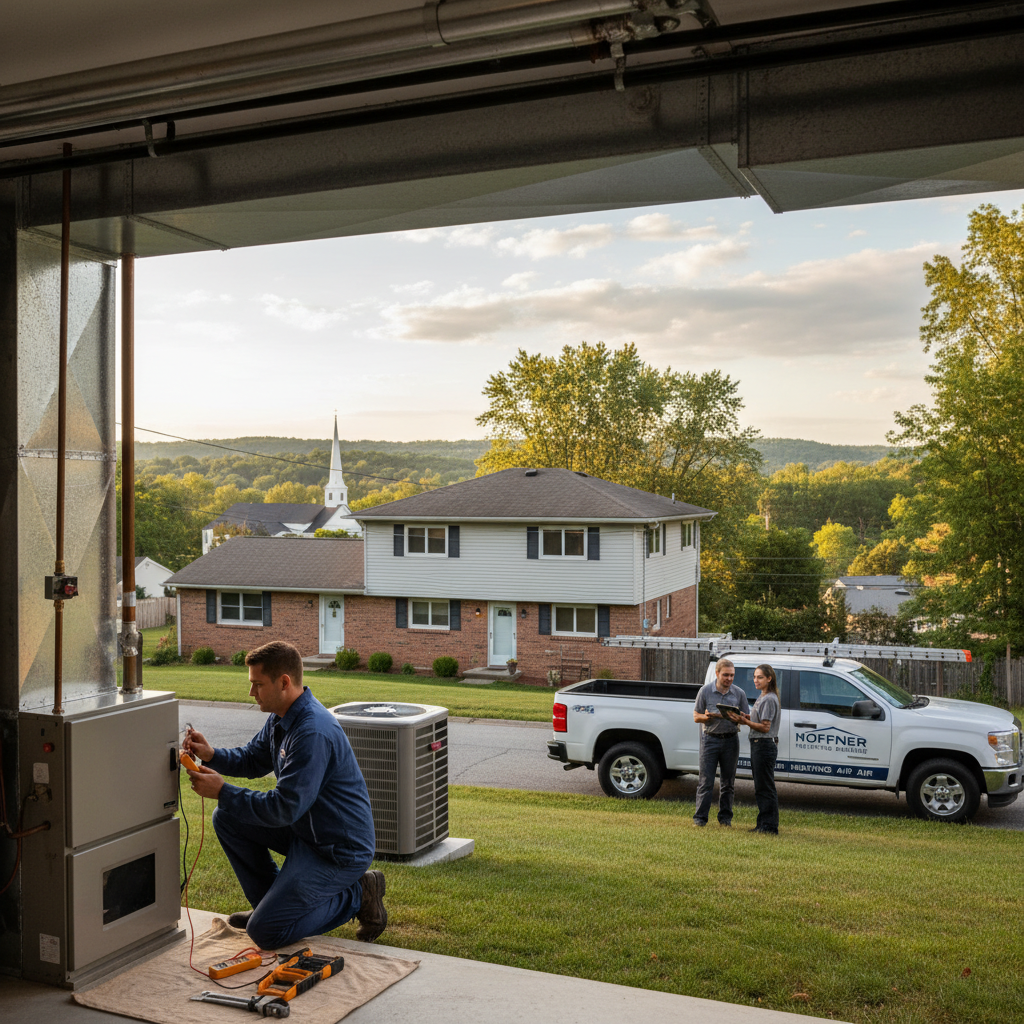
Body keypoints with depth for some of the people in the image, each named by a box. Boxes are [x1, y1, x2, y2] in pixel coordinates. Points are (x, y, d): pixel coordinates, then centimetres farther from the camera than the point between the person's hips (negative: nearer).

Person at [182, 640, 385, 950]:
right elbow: (252, 759, 17)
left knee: (265, 932, -12)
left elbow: (284, 808, -28)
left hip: (340, 850, -10)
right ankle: (271, 901, 19)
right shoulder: (281, 718, 3)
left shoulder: (314, 733, -29)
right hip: (305, 828, 10)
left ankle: (356, 895, 2)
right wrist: (212, 755, -2)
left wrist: (222, 792, -20)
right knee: (227, 818, 8)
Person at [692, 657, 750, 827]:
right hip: (710, 738, -2)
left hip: (731, 740, 2)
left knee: (728, 782, 7)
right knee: (706, 781, -4)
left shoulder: (739, 693, 5)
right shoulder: (705, 691, 1)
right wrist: (707, 717, -18)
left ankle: (725, 818, 17)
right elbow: (696, 716, 4)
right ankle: (700, 817, 1)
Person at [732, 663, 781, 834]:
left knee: (765, 788, -6)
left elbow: (765, 727, -19)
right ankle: (763, 824, 21)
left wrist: (745, 722, -20)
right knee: (760, 788, 14)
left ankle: (770, 827, -2)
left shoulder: (769, 700, -15)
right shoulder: (762, 698, 16)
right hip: (758, 745, 10)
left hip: (765, 745, -10)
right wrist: (747, 717, 3)